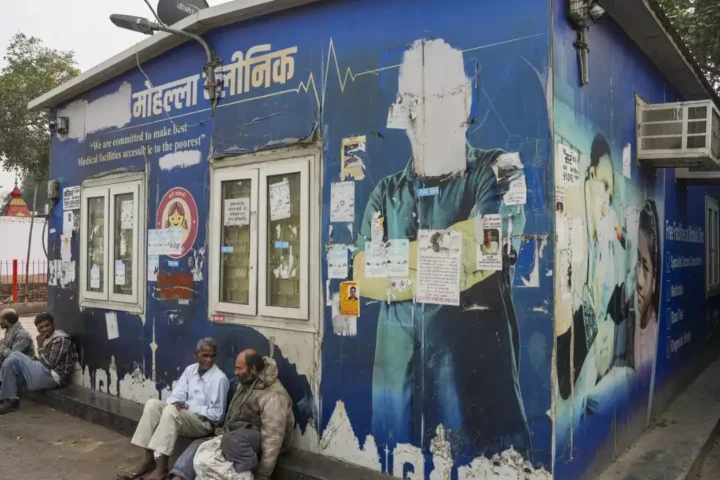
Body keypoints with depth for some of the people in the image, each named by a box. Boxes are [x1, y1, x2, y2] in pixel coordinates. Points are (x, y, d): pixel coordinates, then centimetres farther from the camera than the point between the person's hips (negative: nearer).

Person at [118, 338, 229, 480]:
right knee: (152, 404, -17)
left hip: (204, 423, -7)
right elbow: (176, 396, 6)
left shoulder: (220, 378, -15)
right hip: (181, 416, 7)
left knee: (171, 410, -32)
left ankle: (162, 467, -29)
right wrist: (176, 403, -19)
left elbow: (216, 414, -13)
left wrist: (188, 407, -16)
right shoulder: (190, 370, 6)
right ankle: (149, 459, -18)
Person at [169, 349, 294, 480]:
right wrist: (225, 429, 9)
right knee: (197, 446, -3)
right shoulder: (246, 382, 8)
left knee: (232, 440, -39)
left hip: (257, 440, -9)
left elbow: (273, 438, -28)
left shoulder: (273, 395, -24)